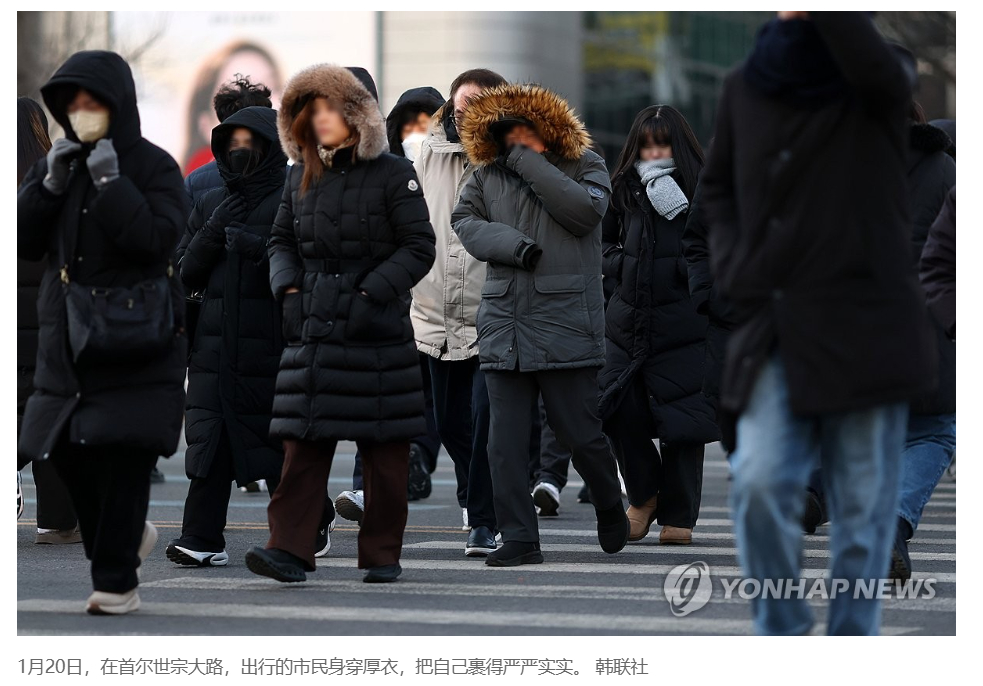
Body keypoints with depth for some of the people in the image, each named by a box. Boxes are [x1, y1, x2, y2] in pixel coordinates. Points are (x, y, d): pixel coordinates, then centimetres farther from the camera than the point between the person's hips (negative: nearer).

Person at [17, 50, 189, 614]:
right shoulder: (57, 162, 8)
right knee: (67, 451, 6)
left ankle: (117, 582, -6)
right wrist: (51, 183, -11)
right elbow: (24, 242, 2)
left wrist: (110, 181, -22)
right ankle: (130, 537, 30)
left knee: (124, 455, -11)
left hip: (137, 335, -6)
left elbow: (157, 240, -21)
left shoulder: (154, 166, -7)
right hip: (70, 334, 6)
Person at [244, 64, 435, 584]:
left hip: (378, 331, -4)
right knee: (303, 442, -5)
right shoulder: (301, 178, 12)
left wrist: (373, 294, -14)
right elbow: (282, 241, 19)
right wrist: (288, 289, 1)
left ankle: (382, 553, 11)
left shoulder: (393, 175, -3)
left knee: (384, 450, 2)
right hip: (313, 329, 4)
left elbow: (419, 247, -5)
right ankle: (290, 550, -9)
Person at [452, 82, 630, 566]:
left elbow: (585, 212, -12)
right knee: (505, 439, -2)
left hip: (565, 323, -3)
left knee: (580, 432, 2)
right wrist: (513, 244, -9)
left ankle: (610, 508, 29)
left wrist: (533, 163, -12)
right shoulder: (488, 174, 13)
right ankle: (519, 539, 4)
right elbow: (464, 220, 6)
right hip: (503, 322, 3)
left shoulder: (584, 165, 5)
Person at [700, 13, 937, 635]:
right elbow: (719, 186, 19)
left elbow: (874, 65, -30)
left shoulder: (878, 91, -4)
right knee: (760, 481, -13)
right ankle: (780, 633, 5)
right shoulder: (746, 87, 7)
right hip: (775, 330, 2)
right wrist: (737, 273, 5)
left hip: (866, 328, -2)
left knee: (863, 506, 2)